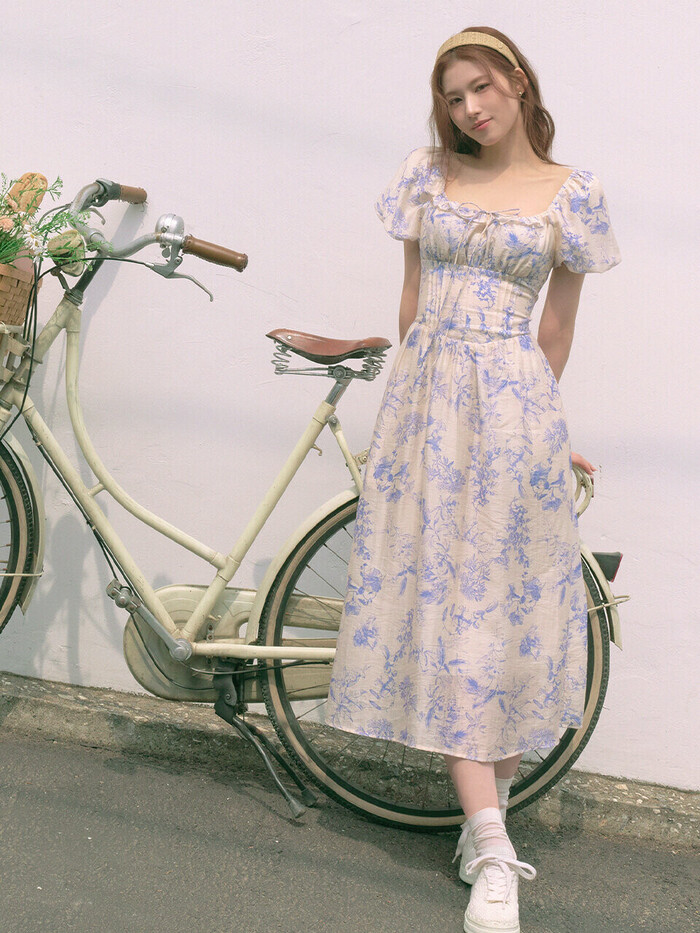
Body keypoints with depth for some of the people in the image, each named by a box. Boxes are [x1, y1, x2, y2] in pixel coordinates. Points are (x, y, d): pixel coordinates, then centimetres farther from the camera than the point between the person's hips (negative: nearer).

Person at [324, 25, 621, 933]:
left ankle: (485, 820, 15)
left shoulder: (573, 191, 5)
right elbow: (412, 296, 14)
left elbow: (557, 322, 9)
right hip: (423, 394, 2)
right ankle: (494, 856, -1)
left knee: (509, 604, -1)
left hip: (511, 399, -1)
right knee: (438, 602, -5)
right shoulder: (427, 174, 10)